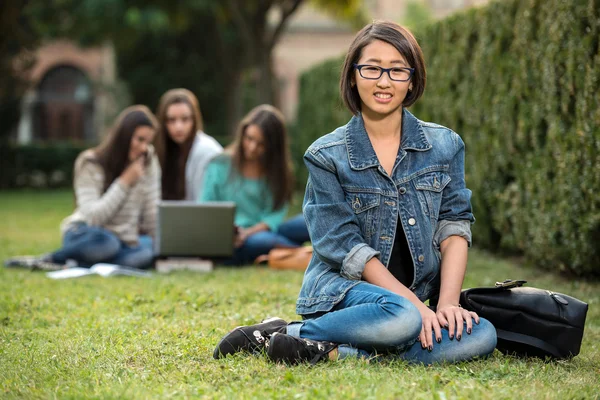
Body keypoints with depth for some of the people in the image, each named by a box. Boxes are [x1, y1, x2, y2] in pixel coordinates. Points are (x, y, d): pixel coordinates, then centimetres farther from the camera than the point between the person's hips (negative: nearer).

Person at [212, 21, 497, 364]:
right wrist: (418, 307, -18)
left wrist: (447, 303, -15)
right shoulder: (327, 156, -3)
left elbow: (455, 226, 1)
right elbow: (346, 248, -10)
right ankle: (283, 333, -18)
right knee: (400, 318, -39)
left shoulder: (445, 146, 7)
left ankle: (336, 351, -24)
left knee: (481, 336, -29)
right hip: (342, 291, -4)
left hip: (414, 301, 4)